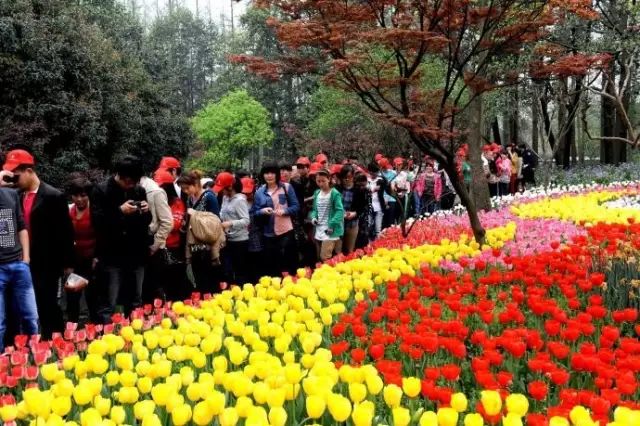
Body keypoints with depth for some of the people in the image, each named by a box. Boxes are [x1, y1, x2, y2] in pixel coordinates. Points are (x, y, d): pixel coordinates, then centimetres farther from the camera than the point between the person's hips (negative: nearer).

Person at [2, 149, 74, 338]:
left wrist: (67, 264, -5)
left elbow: (66, 231, -7)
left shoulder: (53, 196, -9)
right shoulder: (18, 196, 9)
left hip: (47, 265, -5)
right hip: (25, 264, 5)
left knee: (48, 308, 1)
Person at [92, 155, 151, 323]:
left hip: (136, 254, 4)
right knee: (109, 304, -3)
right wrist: (120, 211, -19)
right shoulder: (101, 191, -3)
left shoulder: (139, 190, 9)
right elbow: (97, 221, -11)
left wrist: (146, 212, -5)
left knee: (135, 304, 12)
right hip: (112, 256, -4)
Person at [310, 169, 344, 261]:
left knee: (325, 258, -15)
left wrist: (332, 225, -23)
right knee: (319, 257, 13)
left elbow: (340, 211, -15)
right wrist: (313, 217, -3)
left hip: (330, 231, -7)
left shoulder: (334, 193, -11)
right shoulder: (317, 193, 10)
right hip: (319, 231, 7)